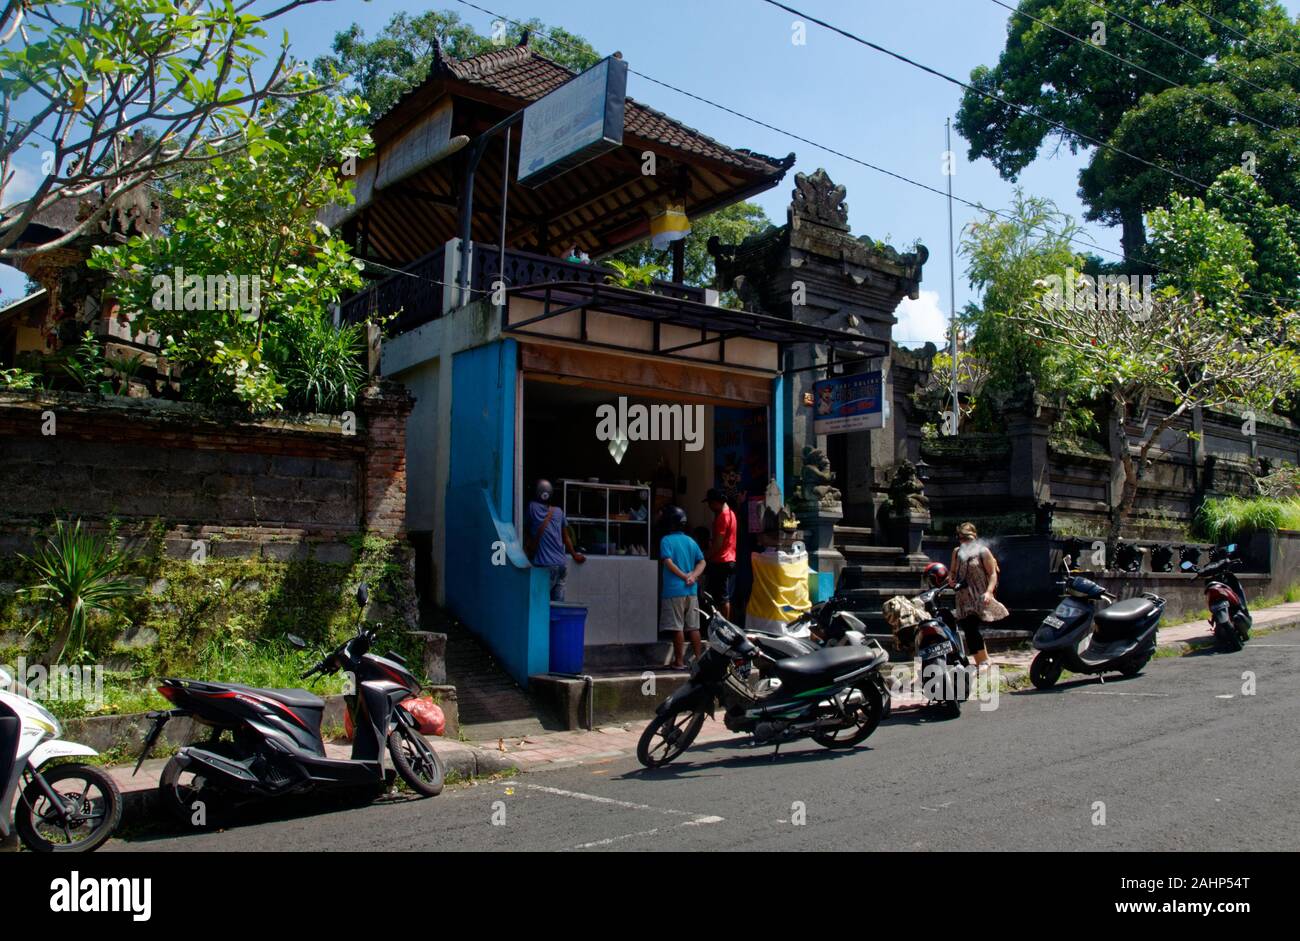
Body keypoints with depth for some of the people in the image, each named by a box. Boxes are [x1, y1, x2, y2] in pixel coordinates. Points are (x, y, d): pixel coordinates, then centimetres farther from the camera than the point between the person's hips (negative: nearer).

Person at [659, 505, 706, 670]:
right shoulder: (691, 541, 11)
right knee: (693, 627, 10)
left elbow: (668, 562, -17)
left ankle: (679, 661, 2)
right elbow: (702, 562, 5)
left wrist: (684, 577, -11)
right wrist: (693, 576, -8)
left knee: (677, 628, -1)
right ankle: (699, 659, 13)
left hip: (674, 590, -5)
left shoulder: (666, 540, -6)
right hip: (691, 590, 5)